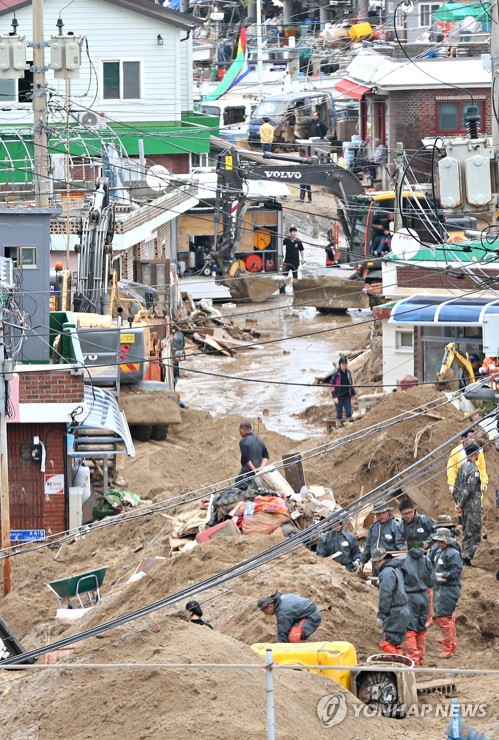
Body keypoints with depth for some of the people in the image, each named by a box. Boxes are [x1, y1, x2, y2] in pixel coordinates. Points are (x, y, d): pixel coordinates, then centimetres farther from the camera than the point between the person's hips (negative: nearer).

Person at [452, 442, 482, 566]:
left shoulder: (462, 467, 10)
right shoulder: (474, 469, -16)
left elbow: (456, 487, 13)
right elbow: (469, 488, -21)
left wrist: (458, 503, 12)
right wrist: (461, 504, -13)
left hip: (464, 507, 8)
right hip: (473, 506, -8)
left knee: (466, 533, 15)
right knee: (475, 533, -5)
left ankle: (465, 557, 18)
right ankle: (467, 556, -10)